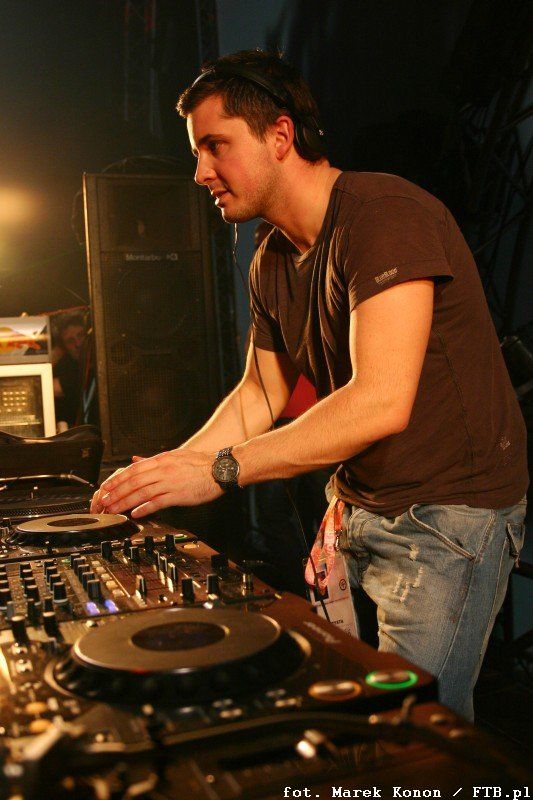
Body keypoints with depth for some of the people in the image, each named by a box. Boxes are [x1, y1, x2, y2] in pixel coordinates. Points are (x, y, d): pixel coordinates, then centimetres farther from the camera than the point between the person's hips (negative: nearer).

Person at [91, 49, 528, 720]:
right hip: (361, 511, 8)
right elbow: (260, 395, 14)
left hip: (451, 512, -7)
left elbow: (381, 401, -29)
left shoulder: (385, 214, -20)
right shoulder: (271, 264, 7)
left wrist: (220, 469, -27)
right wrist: (167, 469, 1)